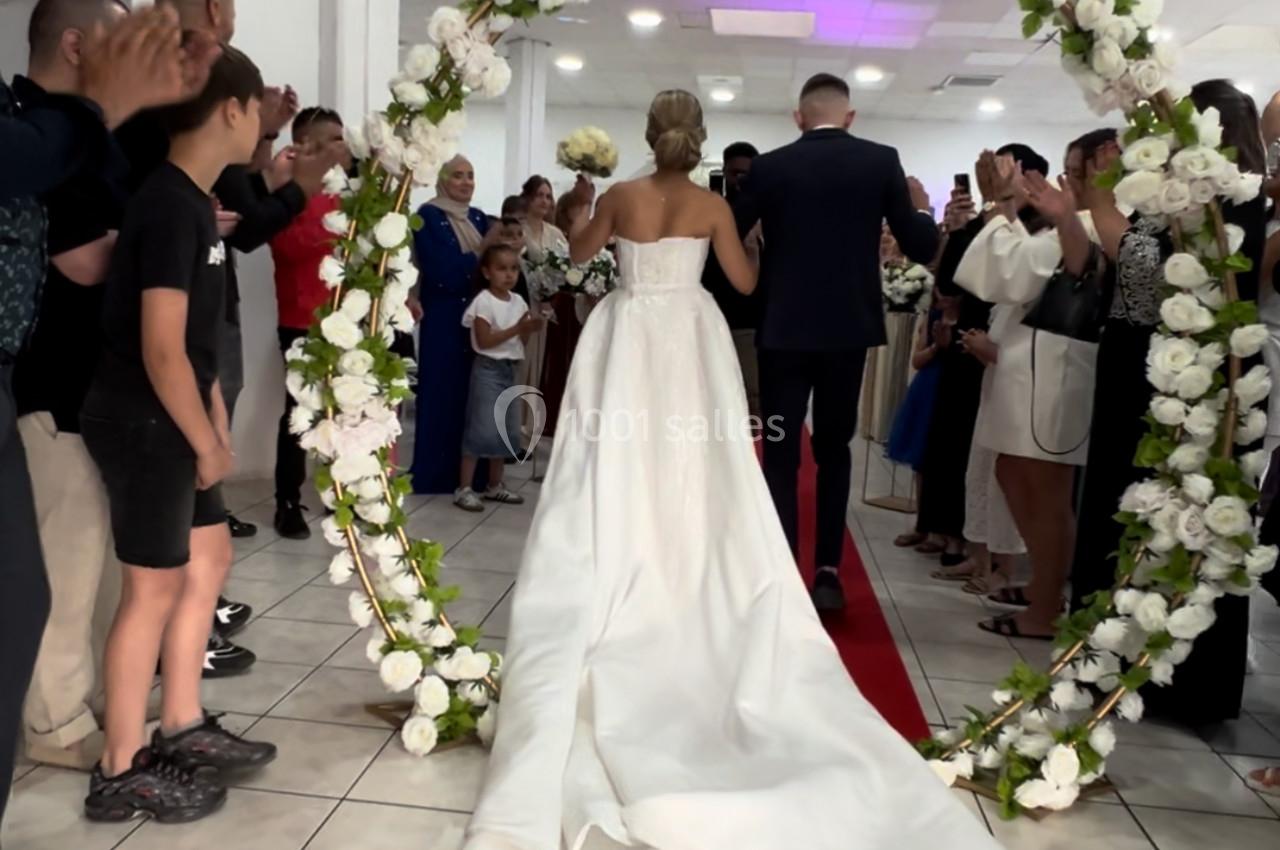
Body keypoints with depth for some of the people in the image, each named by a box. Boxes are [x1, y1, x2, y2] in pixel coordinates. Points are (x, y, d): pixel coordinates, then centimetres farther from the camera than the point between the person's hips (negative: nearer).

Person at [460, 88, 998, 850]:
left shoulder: (621, 198, -3)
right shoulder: (713, 207, -5)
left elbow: (581, 253, 14)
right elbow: (745, 281, 3)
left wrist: (582, 205, 32)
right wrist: (757, 240, 22)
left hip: (628, 339, 0)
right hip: (691, 342, 0)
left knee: (624, 467, 6)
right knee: (693, 472, 7)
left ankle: (621, 577, 9)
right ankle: (691, 581, 13)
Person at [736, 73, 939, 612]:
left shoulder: (770, 166, -3)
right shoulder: (882, 161, -1)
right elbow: (922, 248, 0)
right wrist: (922, 210, 21)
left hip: (783, 328, -1)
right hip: (849, 328, 1)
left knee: (780, 453, 7)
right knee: (834, 448, 15)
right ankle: (828, 572, 10)